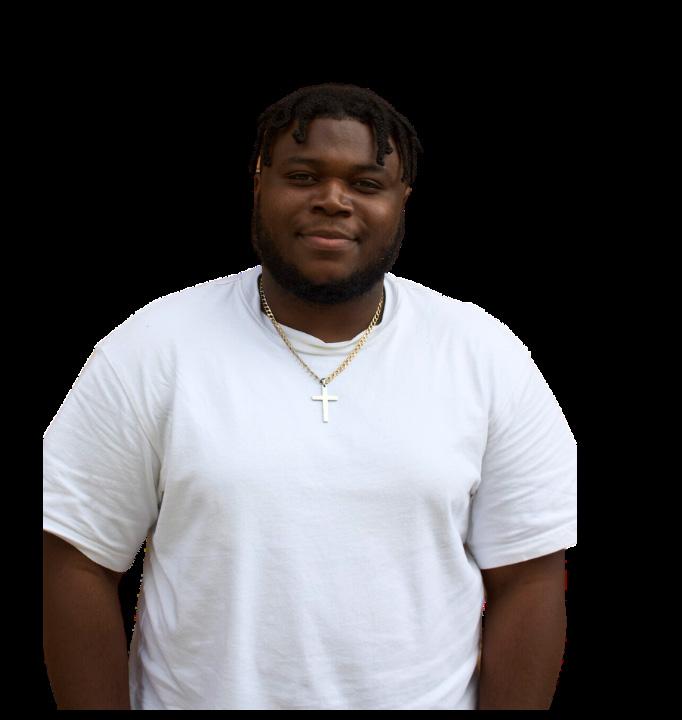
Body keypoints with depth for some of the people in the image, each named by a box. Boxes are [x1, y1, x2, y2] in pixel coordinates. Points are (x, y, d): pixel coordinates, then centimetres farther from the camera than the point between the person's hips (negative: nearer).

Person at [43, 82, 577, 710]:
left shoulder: (489, 356, -9)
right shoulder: (149, 349, -11)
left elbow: (525, 581, -7)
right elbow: (80, 565, -8)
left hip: (427, 696, 1)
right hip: (193, 694, 0)